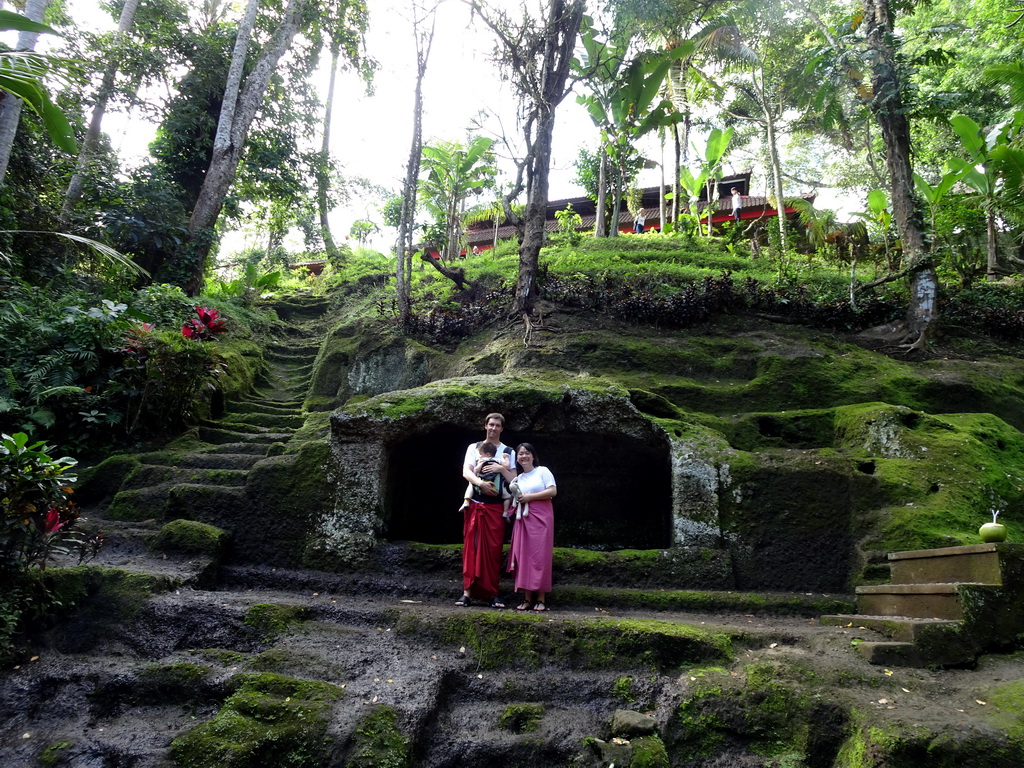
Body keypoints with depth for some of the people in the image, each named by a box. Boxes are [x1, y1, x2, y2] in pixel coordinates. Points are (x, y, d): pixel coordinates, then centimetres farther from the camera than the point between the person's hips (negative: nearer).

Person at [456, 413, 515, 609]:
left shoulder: (508, 451, 11)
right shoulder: (473, 448, 9)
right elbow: (466, 472, -4)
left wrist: (503, 469, -14)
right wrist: (481, 483, -21)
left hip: (496, 506, 0)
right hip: (474, 504, 0)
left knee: (493, 549, -1)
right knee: (471, 547, -2)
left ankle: (492, 593, 4)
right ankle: (468, 591, 0)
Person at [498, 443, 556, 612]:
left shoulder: (543, 471, 3)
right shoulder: (518, 477, 19)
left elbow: (553, 491, -5)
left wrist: (530, 497, -8)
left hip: (541, 517, -5)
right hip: (523, 518, 5)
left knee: (540, 555, -7)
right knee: (524, 556, -2)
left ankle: (540, 599, -4)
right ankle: (527, 598, 1)